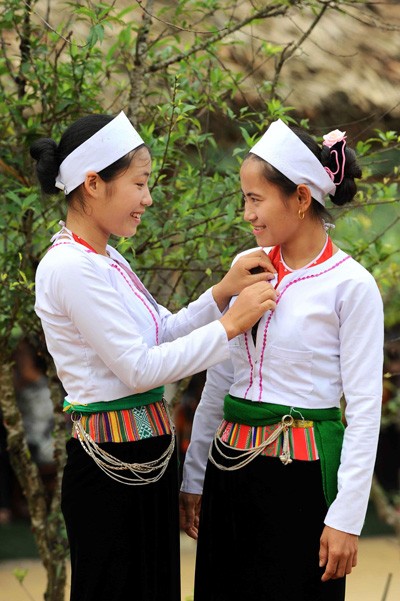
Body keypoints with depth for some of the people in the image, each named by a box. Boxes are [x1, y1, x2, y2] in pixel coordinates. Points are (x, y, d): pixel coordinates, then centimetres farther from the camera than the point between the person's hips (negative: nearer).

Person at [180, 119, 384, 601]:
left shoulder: (351, 285, -10)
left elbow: (363, 409, -10)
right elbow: (218, 381, 11)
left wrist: (346, 518, -12)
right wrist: (193, 475, 12)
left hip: (302, 471, -5)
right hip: (232, 467, 5)